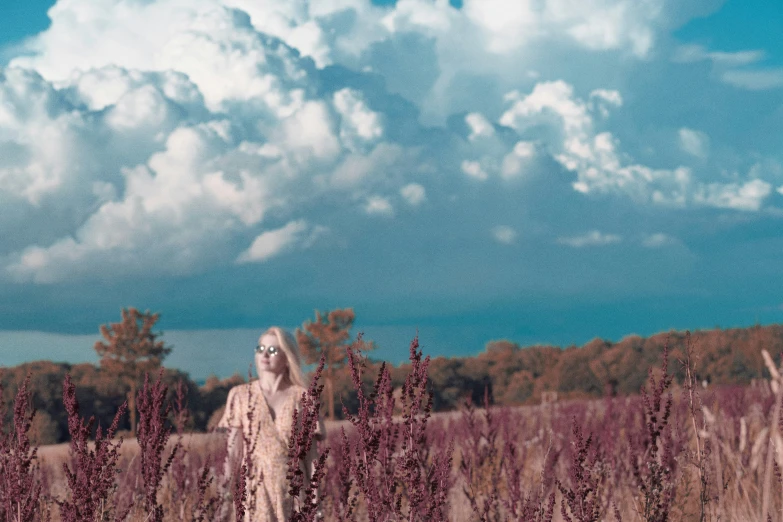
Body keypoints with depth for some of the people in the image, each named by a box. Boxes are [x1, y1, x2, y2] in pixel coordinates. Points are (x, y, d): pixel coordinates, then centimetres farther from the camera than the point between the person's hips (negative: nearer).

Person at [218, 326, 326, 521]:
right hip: (256, 486, 0)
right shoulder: (241, 395, 6)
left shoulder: (301, 398, 4)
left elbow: (311, 452, 4)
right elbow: (233, 449, 3)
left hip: (292, 488, 0)